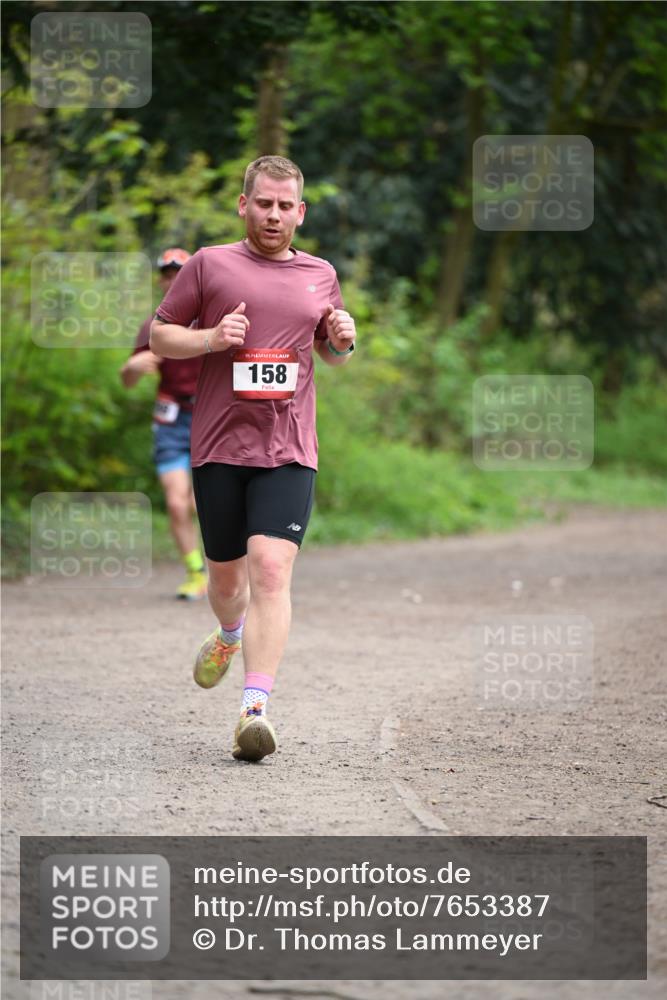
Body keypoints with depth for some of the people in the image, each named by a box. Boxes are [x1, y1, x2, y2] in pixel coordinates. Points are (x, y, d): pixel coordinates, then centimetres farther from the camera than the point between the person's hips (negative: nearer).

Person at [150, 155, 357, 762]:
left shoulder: (320, 275, 14)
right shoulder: (210, 265, 5)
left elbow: (330, 351, 28)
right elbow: (159, 335, 8)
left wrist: (343, 342, 4)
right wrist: (211, 338, -10)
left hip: (289, 449, 0)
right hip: (219, 443, 0)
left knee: (271, 568, -17)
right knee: (225, 572, 12)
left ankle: (256, 708, -23)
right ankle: (230, 636, 48)